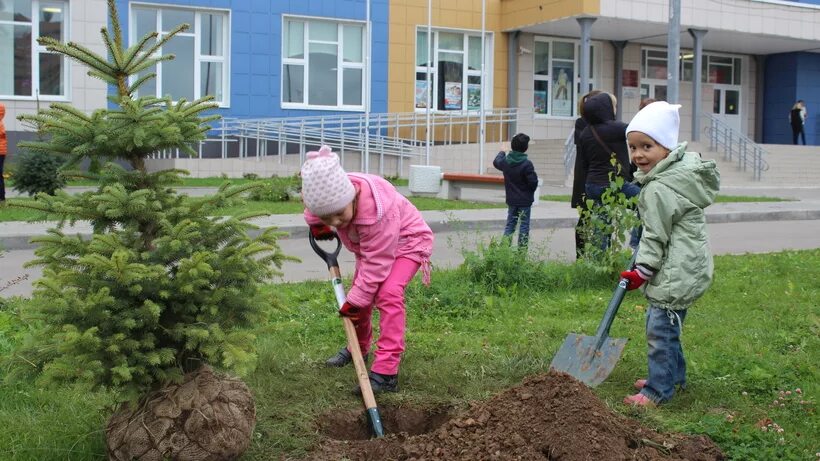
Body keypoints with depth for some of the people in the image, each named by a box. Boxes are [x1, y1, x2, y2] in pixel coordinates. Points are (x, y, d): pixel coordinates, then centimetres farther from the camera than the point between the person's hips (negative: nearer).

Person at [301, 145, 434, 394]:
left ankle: (386, 372, -28)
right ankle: (358, 348, 39)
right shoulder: (330, 194, -26)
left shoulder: (378, 210, -44)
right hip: (371, 244, 7)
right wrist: (315, 222, -12)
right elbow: (310, 203, 3)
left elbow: (375, 263, -35)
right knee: (360, 295, 10)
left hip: (406, 240, -7)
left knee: (388, 293, -27)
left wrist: (356, 300, -29)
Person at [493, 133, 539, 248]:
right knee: (524, 225, 3)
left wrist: (501, 152, 41)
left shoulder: (505, 161, -2)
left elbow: (496, 162, 22)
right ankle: (522, 249, 5)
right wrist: (531, 192, 5)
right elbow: (533, 182, -19)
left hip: (511, 200, 5)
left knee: (510, 224, 14)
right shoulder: (527, 164, -20)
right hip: (525, 201, -5)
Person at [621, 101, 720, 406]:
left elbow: (656, 235, -16)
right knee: (666, 326, 21)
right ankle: (674, 376, 35)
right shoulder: (685, 168, 8)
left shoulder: (659, 190, -21)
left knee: (660, 329, -5)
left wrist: (642, 270, -8)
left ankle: (658, 390, 2)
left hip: (677, 272, -11)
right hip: (685, 266, 11)